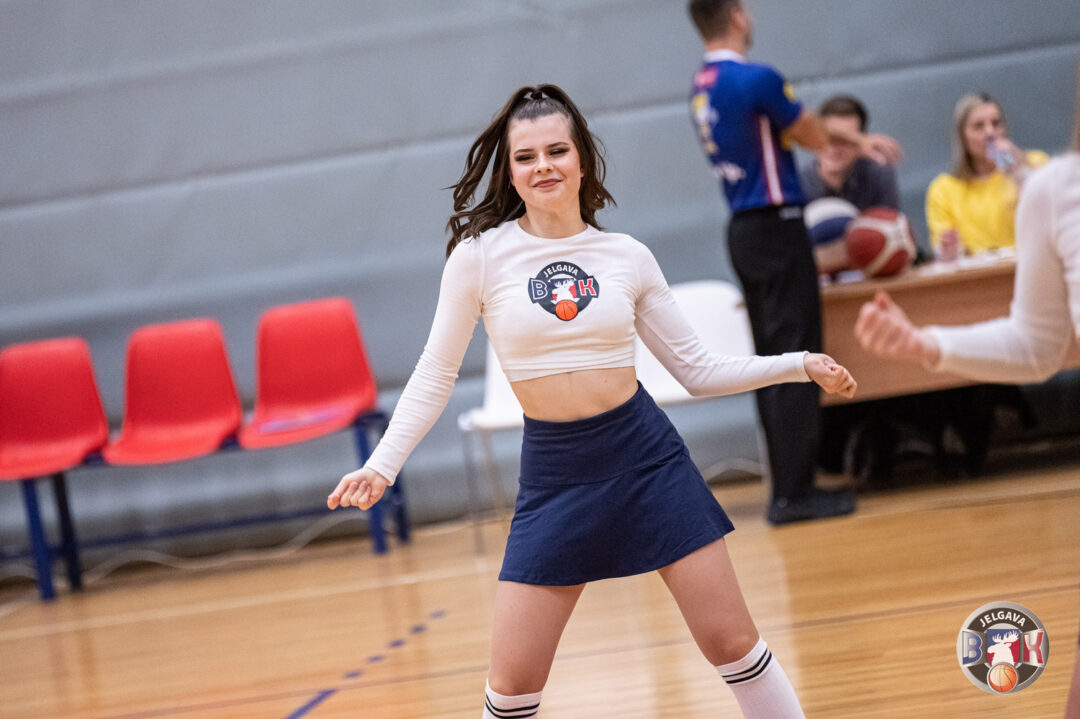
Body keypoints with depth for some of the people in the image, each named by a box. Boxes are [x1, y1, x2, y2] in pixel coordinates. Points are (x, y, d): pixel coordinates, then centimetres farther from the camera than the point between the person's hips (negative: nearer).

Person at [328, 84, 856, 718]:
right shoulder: (480, 254, -4)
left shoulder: (628, 256, 2)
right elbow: (435, 375, 2)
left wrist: (802, 366, 1)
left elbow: (698, 370, 8)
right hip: (554, 473, -1)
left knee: (733, 644, 1)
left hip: (646, 455, 1)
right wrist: (381, 466, -8)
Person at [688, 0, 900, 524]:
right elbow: (815, 137, -3)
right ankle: (794, 493, -8)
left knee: (772, 362, 11)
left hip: (742, 232, 9)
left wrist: (858, 141, 22)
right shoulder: (756, 80, -16)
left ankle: (787, 486, 14)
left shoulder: (701, 89, 12)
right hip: (776, 226, -9)